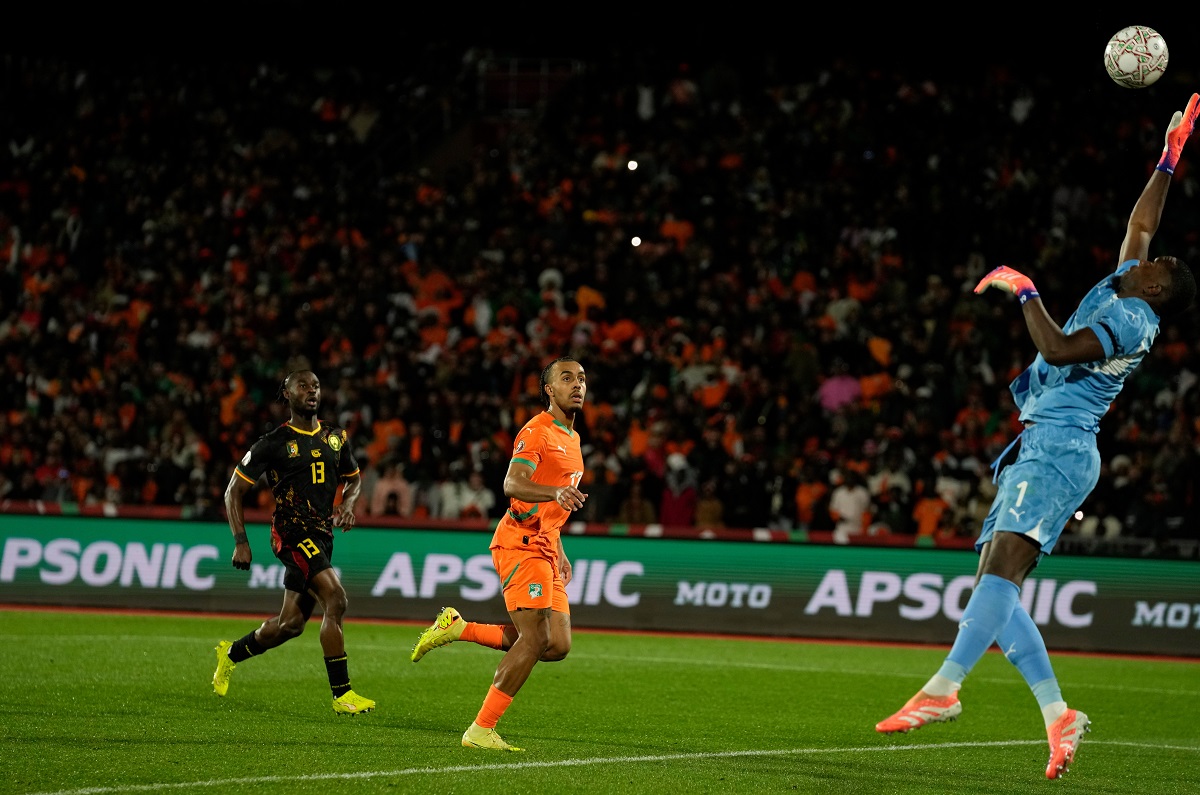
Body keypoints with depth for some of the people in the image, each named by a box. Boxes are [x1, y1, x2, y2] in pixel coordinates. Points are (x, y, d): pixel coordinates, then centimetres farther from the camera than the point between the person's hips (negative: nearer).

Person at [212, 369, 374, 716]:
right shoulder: (274, 443, -6)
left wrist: (347, 504, 4)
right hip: (291, 531, -7)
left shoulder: (336, 437, 10)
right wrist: (241, 542, -9)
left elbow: (353, 478, 27)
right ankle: (342, 695, -20)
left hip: (322, 536, 7)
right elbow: (233, 491, -1)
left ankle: (232, 652, 38)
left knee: (291, 623, 12)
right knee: (335, 600, -23)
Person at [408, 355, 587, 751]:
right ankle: (481, 730, -13)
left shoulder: (571, 438, 21)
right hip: (521, 543, -9)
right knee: (535, 638, -18)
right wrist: (556, 492, -41)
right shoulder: (536, 431, -9)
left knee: (558, 645, 1)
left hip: (545, 549, 9)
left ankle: (458, 628, 13)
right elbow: (513, 484, -25)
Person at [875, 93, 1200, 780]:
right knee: (995, 585, 1)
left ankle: (943, 689, -37)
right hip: (1038, 451, 10)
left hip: (1060, 449, -10)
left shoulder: (1132, 319, -6)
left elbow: (1058, 348, -21)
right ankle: (1058, 715, -3)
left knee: (1002, 568, -24)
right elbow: (1142, 225, 35)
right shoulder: (1117, 295, 21)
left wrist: (1025, 290, -12)